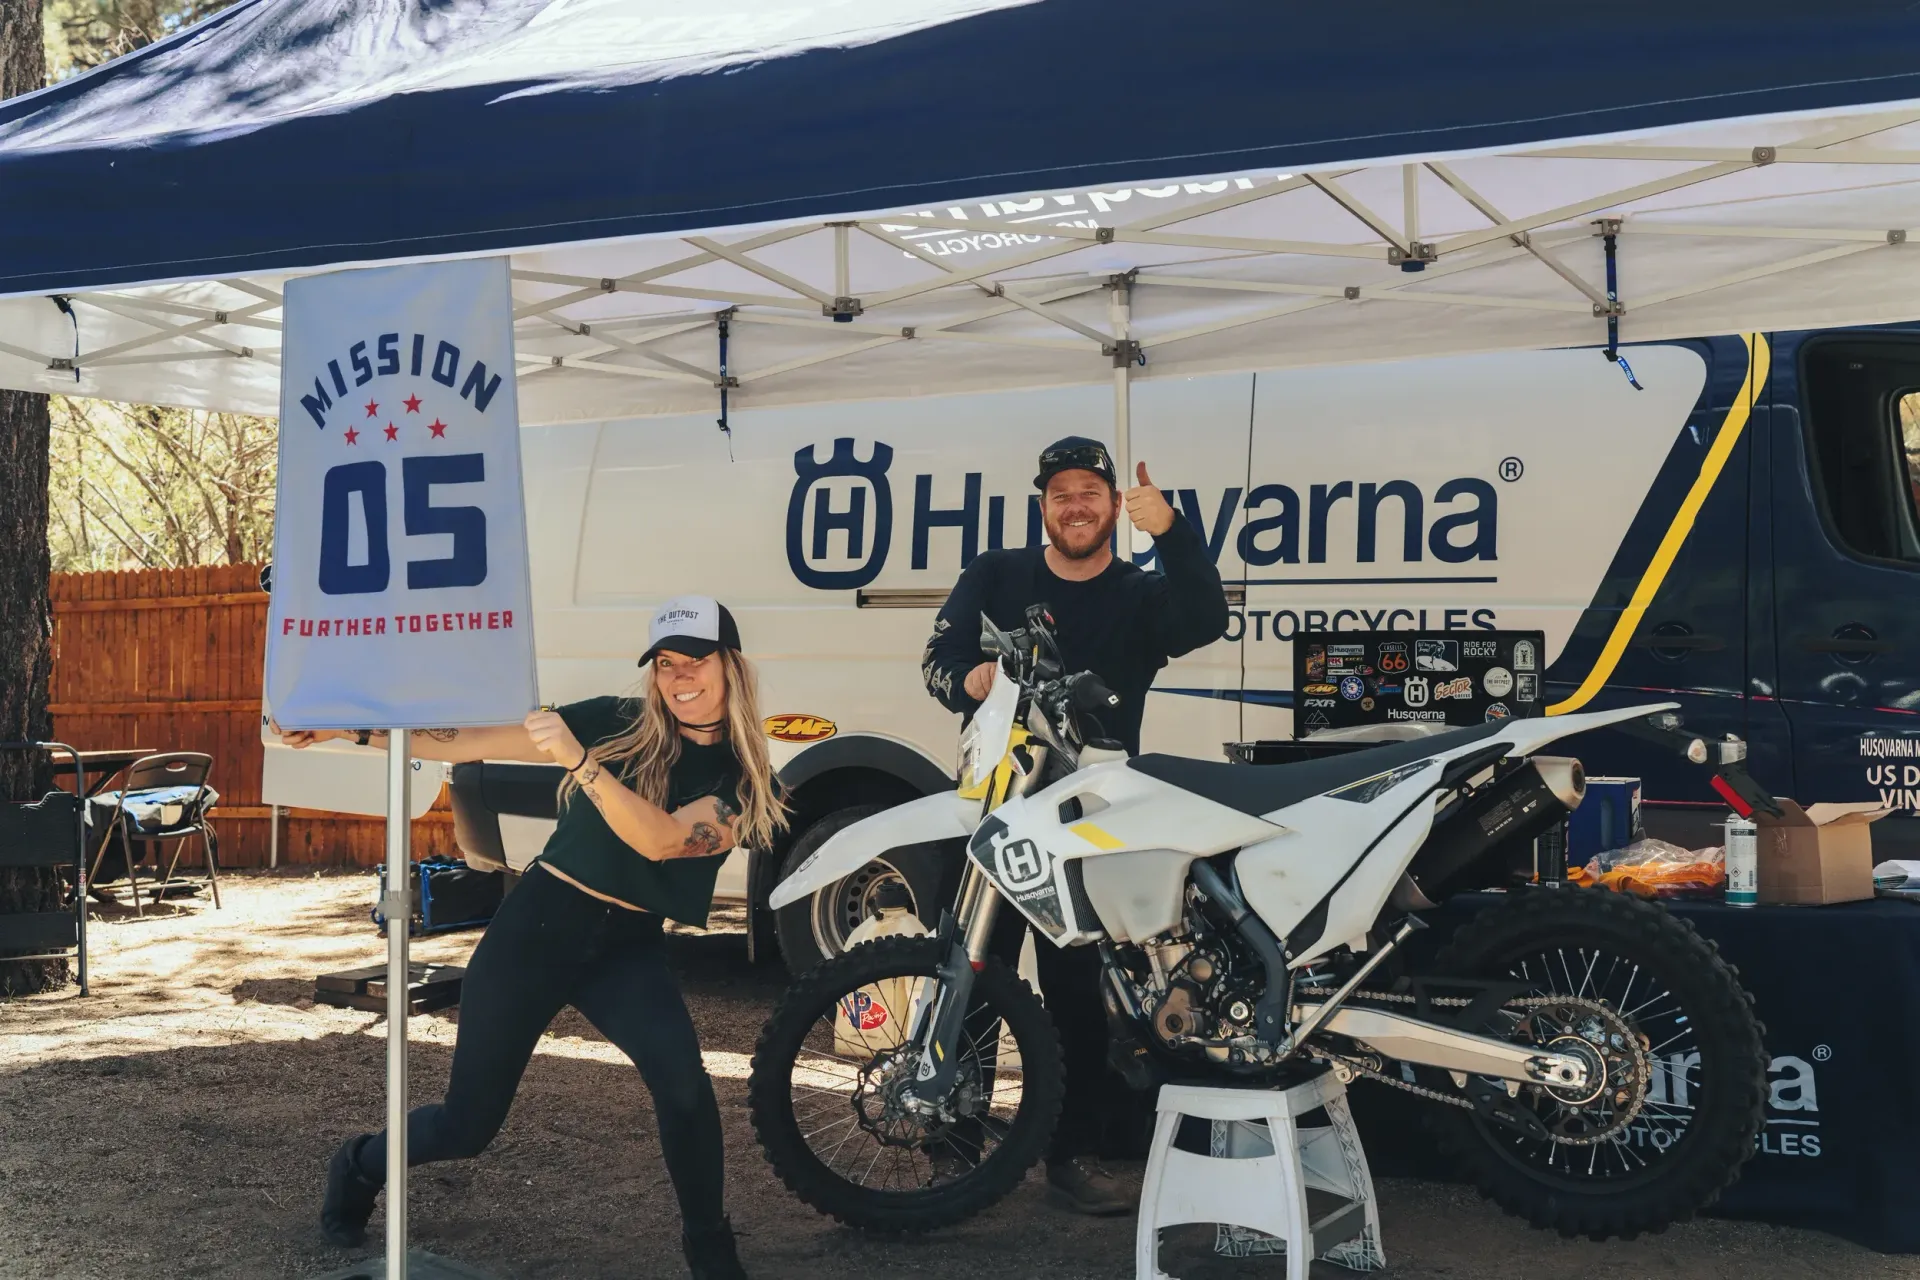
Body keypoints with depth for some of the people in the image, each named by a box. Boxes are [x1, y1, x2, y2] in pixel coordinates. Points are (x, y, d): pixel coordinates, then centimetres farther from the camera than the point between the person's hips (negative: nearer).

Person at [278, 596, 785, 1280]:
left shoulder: (746, 782, -7)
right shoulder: (620, 723, -7)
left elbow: (660, 839, -24)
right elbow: (471, 741, -7)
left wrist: (579, 760, -36)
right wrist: (349, 730, -11)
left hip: (627, 949, 0)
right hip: (539, 923, 0)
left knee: (682, 1081, -27)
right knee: (467, 1125, 6)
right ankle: (360, 1166, 40)